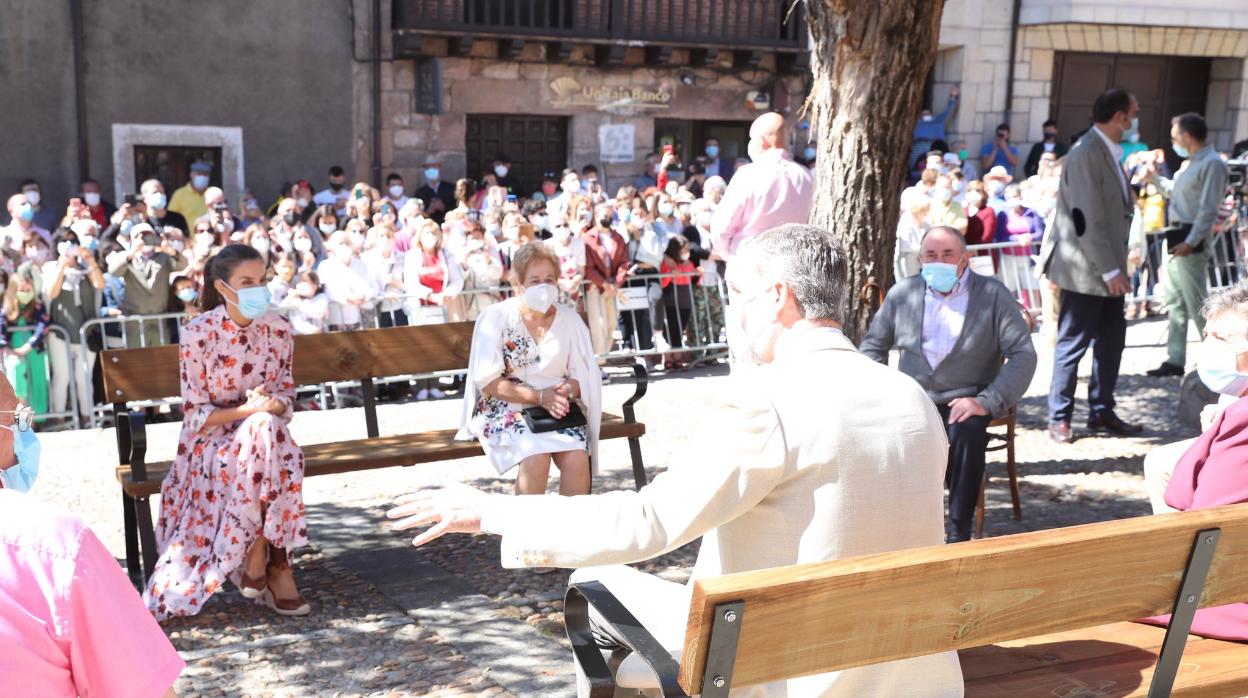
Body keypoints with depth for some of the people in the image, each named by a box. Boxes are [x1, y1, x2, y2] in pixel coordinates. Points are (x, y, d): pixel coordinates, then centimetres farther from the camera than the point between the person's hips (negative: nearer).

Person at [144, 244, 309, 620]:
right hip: (211, 440, -3)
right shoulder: (197, 333, -11)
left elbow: (286, 398, 5)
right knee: (263, 430, -35)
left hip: (265, 433, 3)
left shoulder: (278, 329, -1)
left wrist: (273, 405, -19)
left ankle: (259, 557, -20)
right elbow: (195, 415, -9)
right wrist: (247, 410, -24)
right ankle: (275, 564, -24)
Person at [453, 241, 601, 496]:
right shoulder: (496, 317, -4)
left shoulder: (570, 320, 5)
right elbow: (487, 381, -9)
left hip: (558, 408, 3)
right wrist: (539, 396, -19)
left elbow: (585, 378, 8)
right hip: (504, 408, -3)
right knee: (536, 457, -31)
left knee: (577, 459, -26)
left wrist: (567, 389, -17)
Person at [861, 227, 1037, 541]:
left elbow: (1023, 353, -5)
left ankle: (960, 532, -18)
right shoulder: (902, 293, 9)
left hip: (966, 403, -2)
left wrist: (987, 401, -17)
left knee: (968, 432, -35)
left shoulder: (993, 295, 0)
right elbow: (873, 345, 17)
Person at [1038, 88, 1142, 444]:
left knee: (1111, 341, 12)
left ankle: (1102, 411, 24)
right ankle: (1059, 417, 12)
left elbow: (1117, 210, 14)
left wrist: (1116, 266, 9)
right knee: (1073, 344, 0)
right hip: (1085, 269, -9)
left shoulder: (1109, 151, 13)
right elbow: (1087, 219, -21)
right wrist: (1108, 270, -19)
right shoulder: (1086, 154, -17)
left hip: (1108, 267, 9)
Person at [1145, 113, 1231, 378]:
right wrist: (1154, 176, 22)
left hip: (1192, 242, -10)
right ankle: (1175, 360, 16)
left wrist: (1191, 242, -24)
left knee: (1196, 304, -7)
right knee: (1174, 303, 11)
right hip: (1178, 238, 10)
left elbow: (1208, 209, -20)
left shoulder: (1212, 164, -13)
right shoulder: (1189, 163, 17)